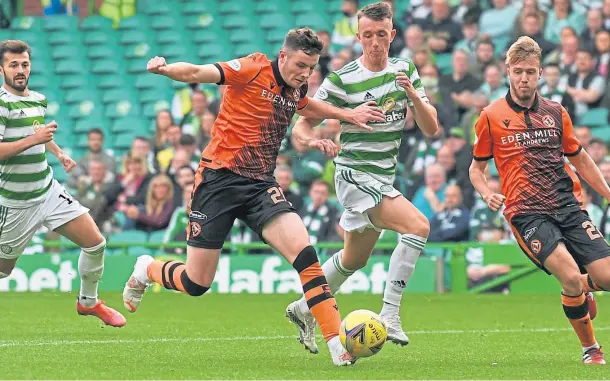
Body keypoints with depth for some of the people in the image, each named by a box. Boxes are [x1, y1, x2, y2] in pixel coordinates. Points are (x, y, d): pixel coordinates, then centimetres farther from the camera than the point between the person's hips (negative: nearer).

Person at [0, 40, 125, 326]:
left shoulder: (39, 100, 9)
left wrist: (59, 153, 19)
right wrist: (33, 139, -31)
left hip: (49, 192, 7)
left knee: (95, 243, 0)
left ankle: (88, 302, 21)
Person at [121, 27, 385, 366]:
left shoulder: (296, 91, 10)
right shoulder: (253, 70, -10)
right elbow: (199, 73, -24)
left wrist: (347, 115, 31)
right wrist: (166, 69, -43)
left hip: (261, 185, 5)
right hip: (220, 177, -5)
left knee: (303, 250, -20)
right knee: (196, 284, 0)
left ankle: (337, 342, -19)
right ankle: (146, 271, 34)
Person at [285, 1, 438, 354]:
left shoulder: (406, 71, 3)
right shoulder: (342, 80, -12)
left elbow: (431, 128, -1)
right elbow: (302, 126, -7)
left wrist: (412, 93, -19)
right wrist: (314, 140, -30)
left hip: (385, 179, 7)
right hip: (356, 176, -7)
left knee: (356, 258, 21)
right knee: (418, 226, -26)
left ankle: (305, 310, 41)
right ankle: (389, 316, -22)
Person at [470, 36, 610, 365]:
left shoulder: (555, 112, 11)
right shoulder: (491, 117, 3)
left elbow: (580, 159, 23)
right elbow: (476, 167, 12)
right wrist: (487, 194, -8)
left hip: (568, 205, 4)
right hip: (526, 212, -4)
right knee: (570, 277, -24)